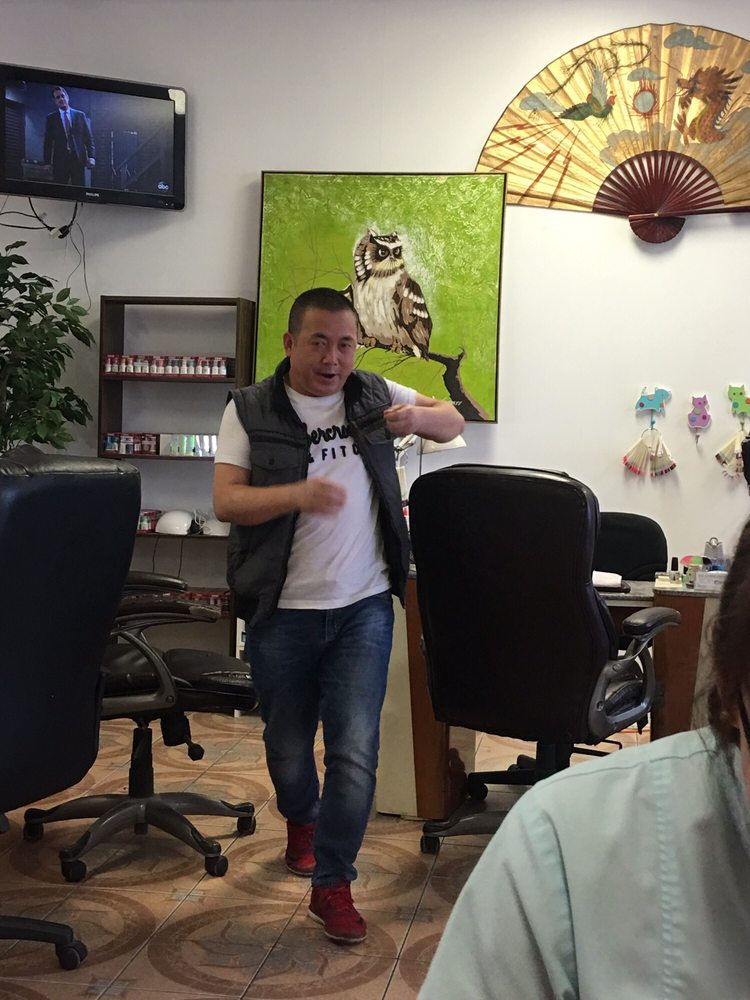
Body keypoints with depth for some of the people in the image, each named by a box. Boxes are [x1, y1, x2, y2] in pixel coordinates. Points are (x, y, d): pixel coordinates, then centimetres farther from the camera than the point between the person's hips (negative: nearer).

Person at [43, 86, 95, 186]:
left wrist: (91, 157, -3)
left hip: (78, 159, 0)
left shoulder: (80, 115, 11)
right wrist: (47, 162, -1)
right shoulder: (51, 118, 9)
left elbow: (88, 137, 9)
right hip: (60, 160, 0)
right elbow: (48, 142, 7)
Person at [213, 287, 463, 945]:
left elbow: (454, 424, 15)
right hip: (282, 611, 0)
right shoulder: (250, 410, -2)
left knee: (356, 752, -6)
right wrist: (298, 494, -27)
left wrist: (419, 416, -9)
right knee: (288, 746, 15)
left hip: (363, 607, 1)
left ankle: (333, 884, 10)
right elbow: (226, 500, -9)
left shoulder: (374, 396, 6)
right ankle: (301, 821, 47)